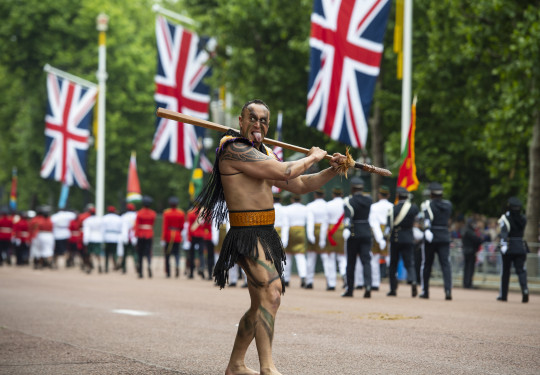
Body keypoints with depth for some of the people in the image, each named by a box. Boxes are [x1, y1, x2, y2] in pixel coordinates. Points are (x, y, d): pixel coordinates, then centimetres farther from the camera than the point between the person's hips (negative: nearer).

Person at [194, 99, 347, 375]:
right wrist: (312, 157, -4)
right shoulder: (234, 149, -13)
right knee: (272, 293, -25)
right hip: (246, 235, -10)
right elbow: (283, 172, -20)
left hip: (265, 236, 10)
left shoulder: (263, 154, 18)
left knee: (260, 306, 17)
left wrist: (332, 171, 11)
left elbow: (299, 186, 23)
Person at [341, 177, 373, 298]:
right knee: (366, 261, -2)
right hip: (367, 233, 3)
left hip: (354, 234, -3)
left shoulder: (349, 201, -11)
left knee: (351, 262, 8)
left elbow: (348, 215, -28)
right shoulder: (369, 200, 5)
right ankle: (368, 285, -22)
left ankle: (350, 289, 16)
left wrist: (347, 228, -41)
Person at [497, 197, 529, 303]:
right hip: (521, 247, 3)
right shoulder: (523, 218, 7)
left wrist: (503, 244, -33)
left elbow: (504, 232, -22)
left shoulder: (506, 218, -9)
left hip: (509, 247, -3)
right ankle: (525, 289, -26)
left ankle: (503, 295, 15)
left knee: (505, 271, 8)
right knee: (521, 270, 0)